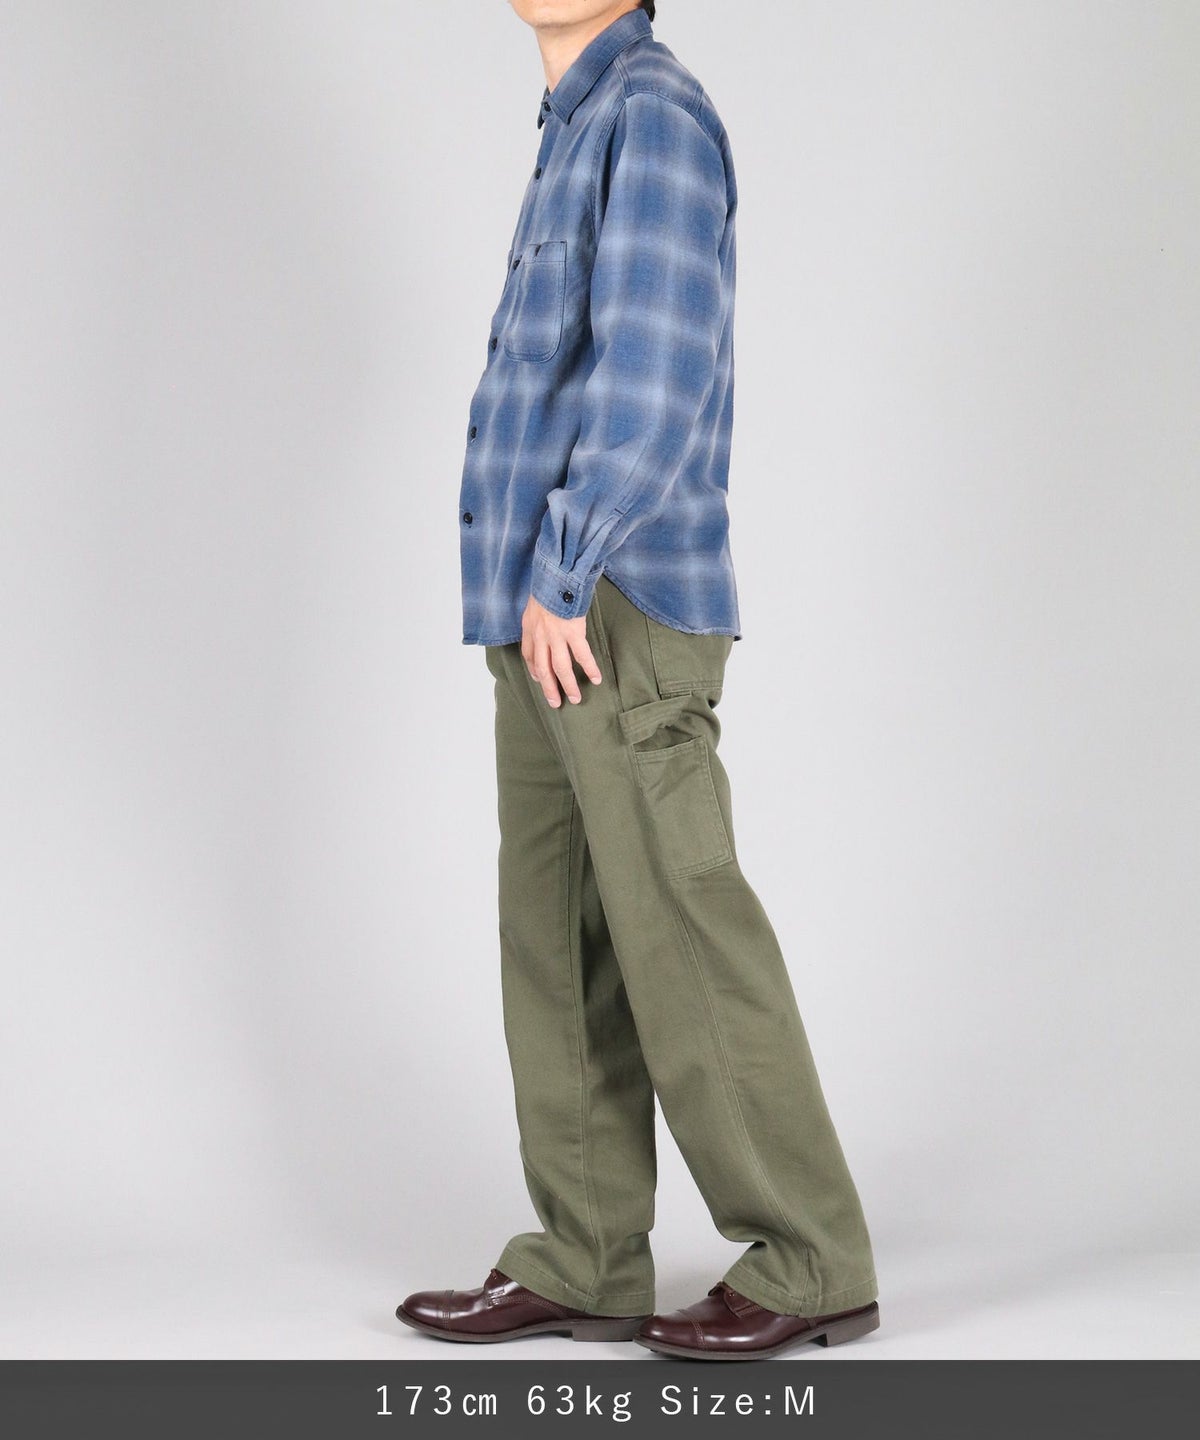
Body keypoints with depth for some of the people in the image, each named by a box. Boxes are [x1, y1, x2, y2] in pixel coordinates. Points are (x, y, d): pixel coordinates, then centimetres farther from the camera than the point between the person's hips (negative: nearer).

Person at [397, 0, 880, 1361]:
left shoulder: (655, 113, -8)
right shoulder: (578, 128, 20)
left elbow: (653, 367, -19)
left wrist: (564, 576, -17)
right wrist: (539, 589, 15)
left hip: (618, 616, -9)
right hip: (549, 626, 9)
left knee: (680, 935, -6)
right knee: (555, 944, 9)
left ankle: (810, 1263, 4)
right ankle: (587, 1266, 16)